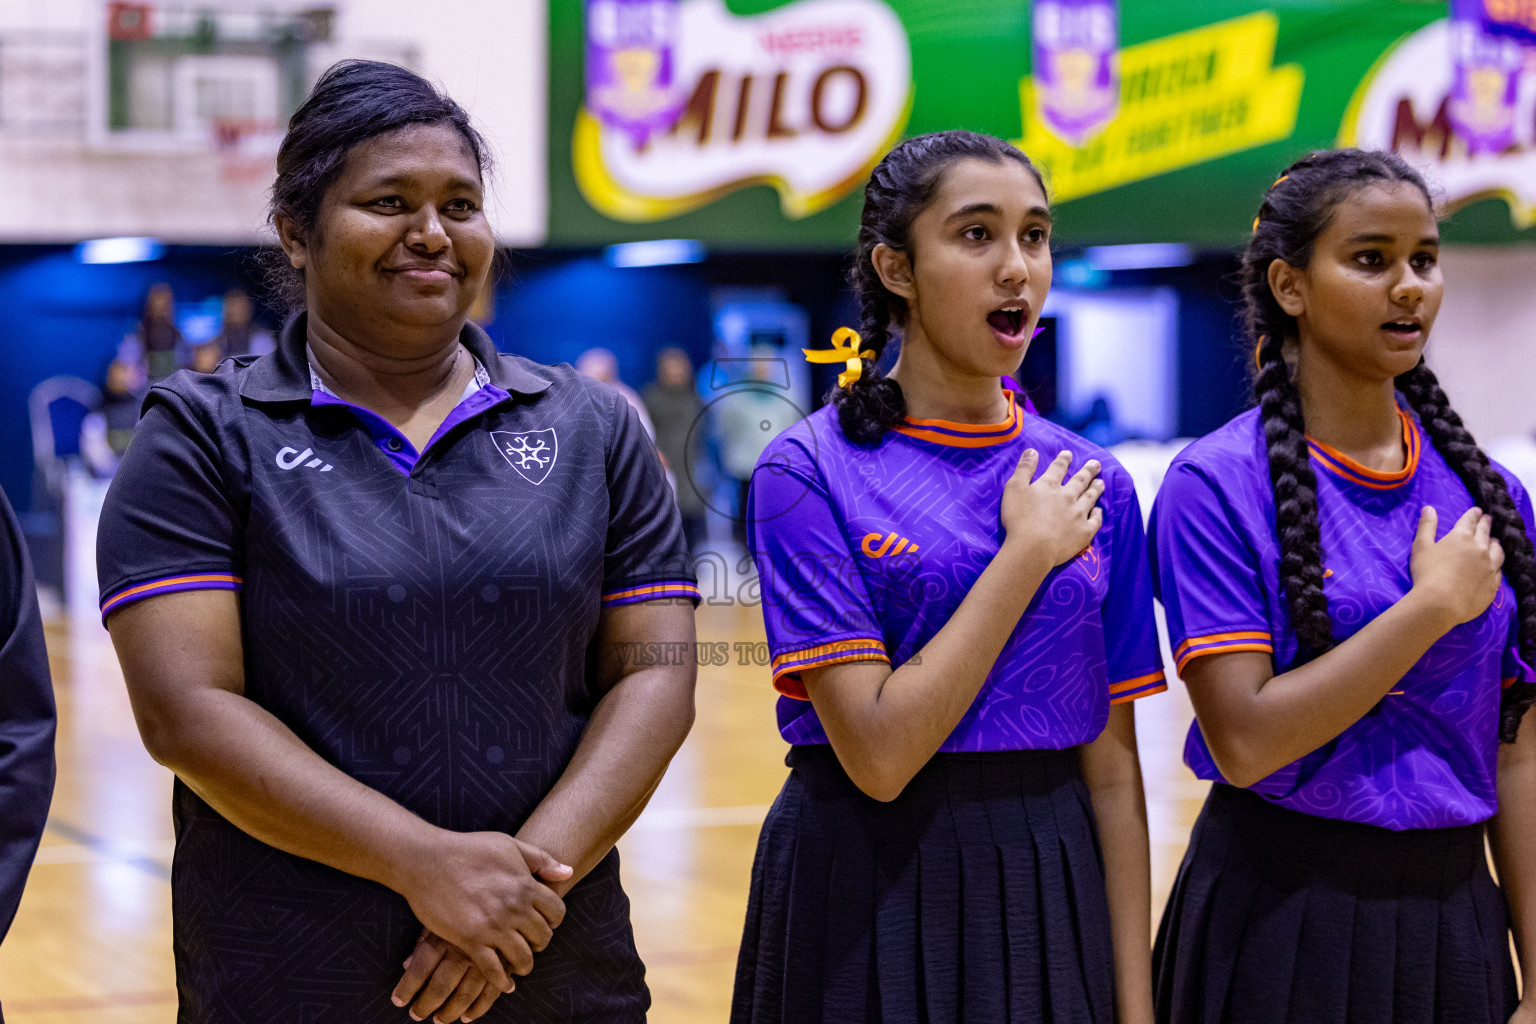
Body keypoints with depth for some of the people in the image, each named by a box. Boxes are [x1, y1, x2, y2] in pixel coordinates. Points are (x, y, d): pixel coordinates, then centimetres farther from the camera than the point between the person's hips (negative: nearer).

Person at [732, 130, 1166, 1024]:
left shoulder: (1095, 487, 3)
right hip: (868, 889, -3)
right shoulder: (810, 471, -9)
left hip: (1048, 892, 4)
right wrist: (1027, 553, -14)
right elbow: (878, 753, -18)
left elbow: (1112, 768, 3)